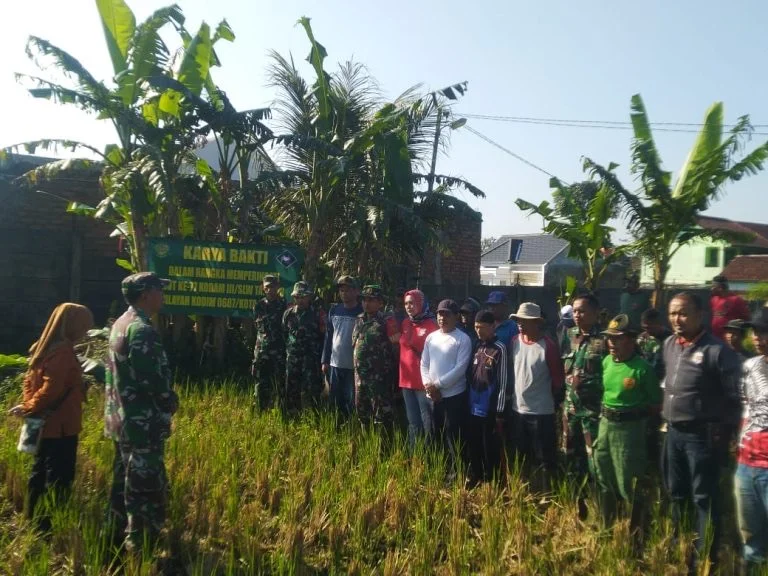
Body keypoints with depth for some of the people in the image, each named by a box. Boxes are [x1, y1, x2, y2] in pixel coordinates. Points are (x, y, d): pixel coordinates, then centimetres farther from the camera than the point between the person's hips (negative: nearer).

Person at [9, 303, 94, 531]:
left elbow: (30, 381, 15)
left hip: (45, 426, 10)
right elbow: (52, 390, -26)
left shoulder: (44, 348, 10)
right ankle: (51, 526, 4)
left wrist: (28, 405, 5)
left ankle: (35, 522, 29)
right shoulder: (63, 352, -21)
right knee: (59, 479, -2)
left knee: (40, 474, 18)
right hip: (60, 427, -10)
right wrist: (30, 408, -13)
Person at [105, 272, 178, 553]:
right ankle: (139, 546, 6)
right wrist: (171, 401, -7)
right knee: (147, 488, -2)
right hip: (142, 424, -10)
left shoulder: (120, 324, 12)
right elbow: (151, 379, -24)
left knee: (124, 483, 19)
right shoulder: (142, 330, -20)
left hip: (122, 419, 10)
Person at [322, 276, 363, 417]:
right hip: (335, 365, 5)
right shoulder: (334, 310, 7)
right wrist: (325, 360, 8)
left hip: (354, 367, -5)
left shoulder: (362, 312, -7)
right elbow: (328, 336, 11)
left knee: (353, 404, 0)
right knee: (336, 403, 13)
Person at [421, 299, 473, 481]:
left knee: (453, 438, -1)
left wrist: (437, 384, -15)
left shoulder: (463, 339, -8)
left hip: (454, 395, -6)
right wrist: (428, 385, -7)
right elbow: (424, 364, 9)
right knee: (438, 436, 15)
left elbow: (460, 368, -15)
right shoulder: (431, 337, 9)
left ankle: (455, 474, 10)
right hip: (433, 396, 6)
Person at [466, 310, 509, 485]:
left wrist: (499, 413, -11)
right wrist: (468, 403, 8)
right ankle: (474, 480, 29)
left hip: (489, 410, -5)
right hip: (473, 409, 6)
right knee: (473, 448, 14)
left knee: (489, 451, 5)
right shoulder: (476, 347, 8)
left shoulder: (499, 349, -9)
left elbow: (502, 383, -10)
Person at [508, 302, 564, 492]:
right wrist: (510, 397, 11)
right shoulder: (514, 341, 2)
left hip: (542, 412, -6)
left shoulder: (548, 346, -15)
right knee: (523, 458, 18)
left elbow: (558, 379, -9)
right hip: (518, 409, 6)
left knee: (543, 460, 6)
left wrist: (555, 405, -2)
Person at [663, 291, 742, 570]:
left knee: (703, 499, 3)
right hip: (673, 432, 7)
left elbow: (733, 396, -13)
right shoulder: (669, 345, 7)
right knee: (676, 495, 19)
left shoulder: (717, 350, -15)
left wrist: (723, 432, -12)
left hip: (702, 435, -7)